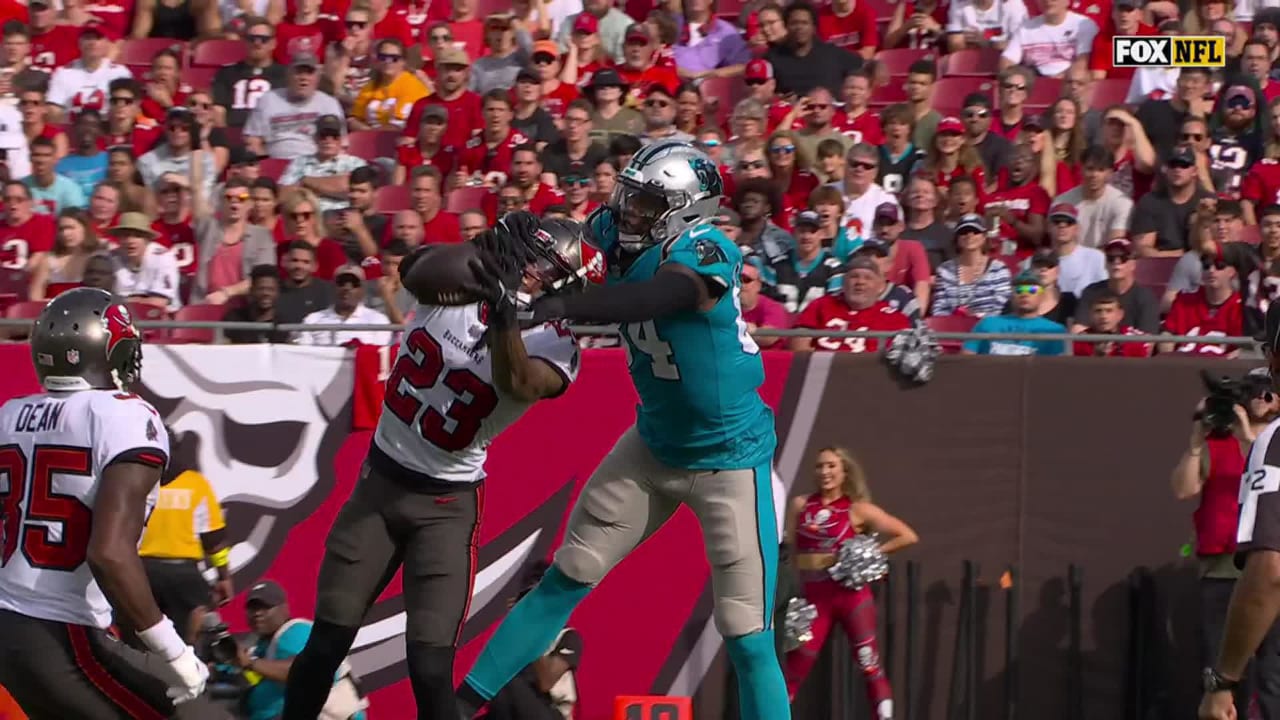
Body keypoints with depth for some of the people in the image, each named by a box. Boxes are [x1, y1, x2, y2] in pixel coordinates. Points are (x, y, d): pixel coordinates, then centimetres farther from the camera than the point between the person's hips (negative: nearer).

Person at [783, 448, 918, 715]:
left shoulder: (857, 509, -1)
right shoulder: (800, 505, 8)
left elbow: (908, 536, -3)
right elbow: (790, 550, 13)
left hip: (851, 595, -2)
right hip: (815, 598, 2)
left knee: (870, 666, 0)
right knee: (794, 671, -1)